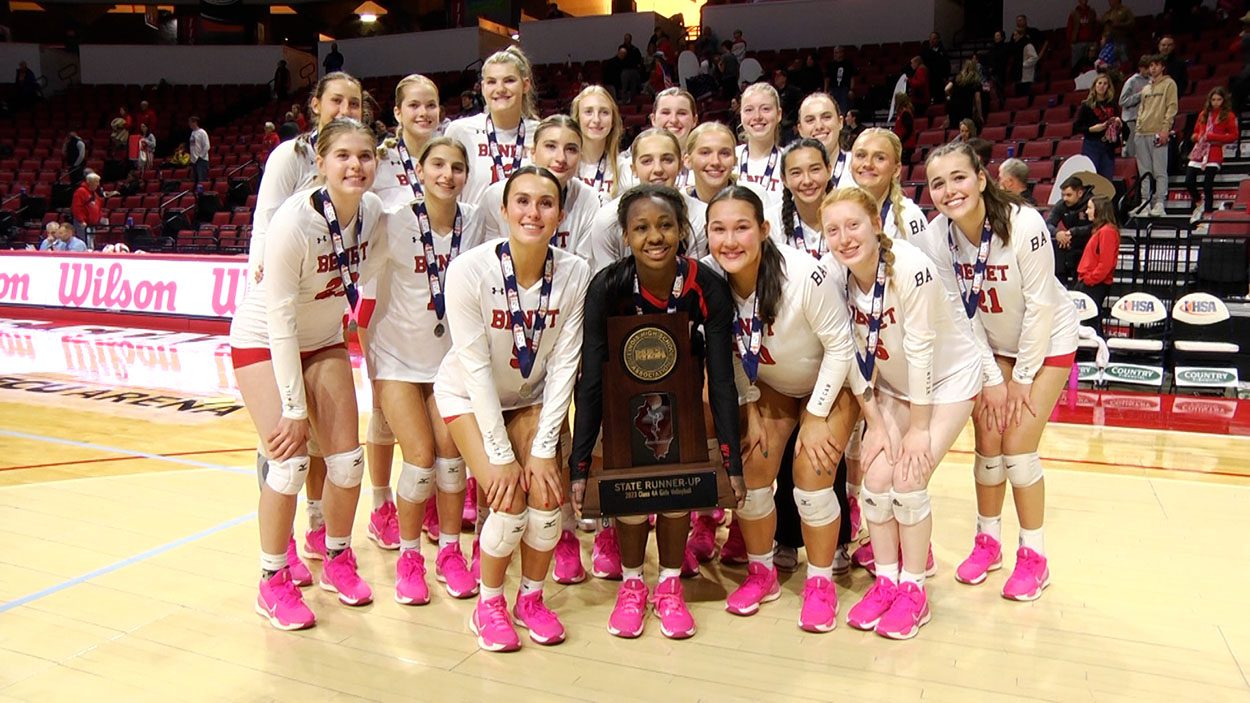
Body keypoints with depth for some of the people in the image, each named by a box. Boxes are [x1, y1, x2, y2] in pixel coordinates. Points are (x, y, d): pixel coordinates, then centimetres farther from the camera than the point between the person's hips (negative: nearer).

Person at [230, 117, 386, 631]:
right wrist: (294, 409, -22)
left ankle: (339, 560, 23)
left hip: (324, 340, 5)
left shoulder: (373, 212, -13)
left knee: (348, 459, 0)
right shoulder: (293, 223, -29)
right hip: (263, 341, -5)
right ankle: (273, 582, 7)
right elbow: (280, 320, -26)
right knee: (289, 461, -14)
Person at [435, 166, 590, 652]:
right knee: (511, 501, -17)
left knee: (547, 495, -13)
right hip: (468, 395, -2)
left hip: (532, 397, 3)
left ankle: (531, 599, 14)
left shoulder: (573, 274, -19)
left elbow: (564, 363, -15)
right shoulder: (469, 270, -27)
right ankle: (488, 606, 10)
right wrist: (501, 454, -20)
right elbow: (475, 366, -23)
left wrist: (544, 448, -16)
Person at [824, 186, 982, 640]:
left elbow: (920, 349, -25)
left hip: (948, 377, -5)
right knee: (876, 477, -5)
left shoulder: (911, 269, -31)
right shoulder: (835, 277, -15)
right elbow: (855, 354, -9)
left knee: (909, 480, -12)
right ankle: (886, 581, 15)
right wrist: (874, 423, -7)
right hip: (893, 383, 5)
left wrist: (919, 427, -18)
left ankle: (913, 589, 8)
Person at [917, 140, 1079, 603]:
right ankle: (988, 540, 24)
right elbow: (959, 313, -12)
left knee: (1018, 448, -7)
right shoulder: (935, 237, -18)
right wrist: (990, 378, -10)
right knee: (987, 444, 2)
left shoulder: (1024, 225, -29)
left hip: (1047, 341, -3)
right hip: (989, 344, 3)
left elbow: (1040, 307, -22)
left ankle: (1034, 555, 12)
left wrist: (1023, 377, -15)